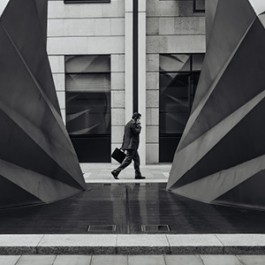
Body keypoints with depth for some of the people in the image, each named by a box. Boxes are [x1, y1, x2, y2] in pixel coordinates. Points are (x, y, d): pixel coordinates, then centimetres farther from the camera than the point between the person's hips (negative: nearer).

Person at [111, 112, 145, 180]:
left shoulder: (128, 124, 19)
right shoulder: (132, 124, -12)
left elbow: (125, 136, 20)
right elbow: (137, 132, -19)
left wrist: (123, 146, 22)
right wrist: (139, 126, -2)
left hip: (132, 146, 11)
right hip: (131, 146, -11)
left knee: (137, 159, 12)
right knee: (128, 160, -8)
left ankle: (138, 175, 15)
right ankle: (116, 172, -7)